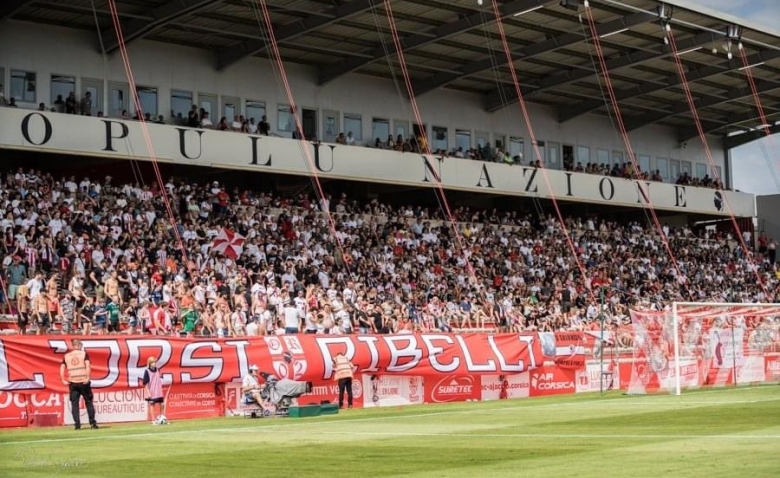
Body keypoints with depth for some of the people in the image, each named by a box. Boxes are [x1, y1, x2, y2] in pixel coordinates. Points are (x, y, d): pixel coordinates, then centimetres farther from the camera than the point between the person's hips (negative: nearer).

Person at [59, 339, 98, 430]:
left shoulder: (66, 356, 10)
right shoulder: (84, 354, 2)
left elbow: (62, 368, 1)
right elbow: (88, 365, -12)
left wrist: (63, 380, 1)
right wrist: (87, 377, -15)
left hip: (72, 383, 2)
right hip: (83, 382, -2)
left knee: (74, 404, 5)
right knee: (88, 402, 6)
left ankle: (77, 424, -1)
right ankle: (92, 423, 3)